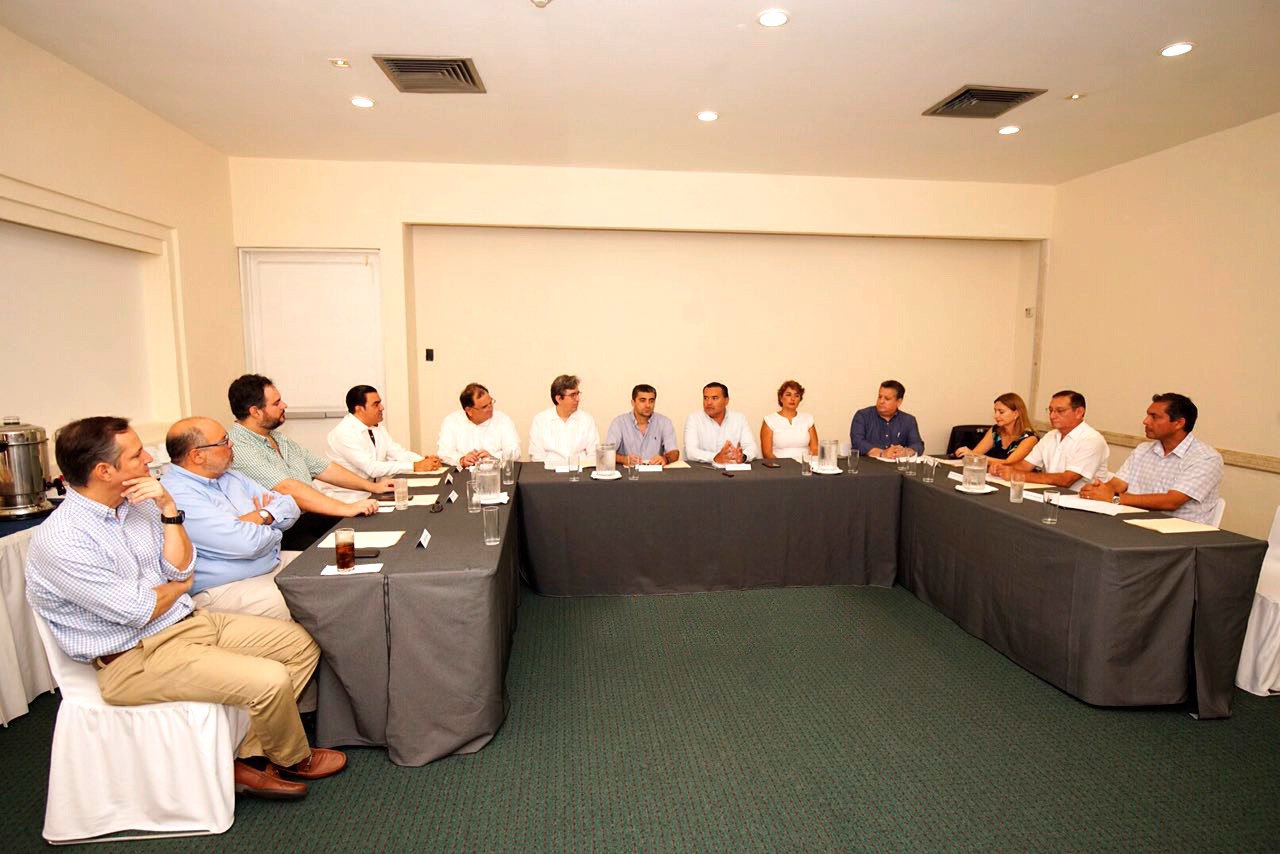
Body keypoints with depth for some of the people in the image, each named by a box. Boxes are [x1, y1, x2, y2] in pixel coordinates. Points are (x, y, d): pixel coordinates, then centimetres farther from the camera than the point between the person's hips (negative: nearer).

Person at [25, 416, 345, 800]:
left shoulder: (137, 504, 3)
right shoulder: (60, 540, -20)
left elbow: (181, 568, 2)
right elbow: (136, 612, -19)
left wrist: (169, 509, -9)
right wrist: (180, 585, 1)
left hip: (192, 620, 9)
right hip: (137, 657, -9)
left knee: (301, 644, 3)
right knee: (271, 680, -23)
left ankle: (249, 757, 4)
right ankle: (293, 760, 10)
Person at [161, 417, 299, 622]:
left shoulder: (230, 477, 13)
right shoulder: (177, 494, -16)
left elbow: (290, 507, 9)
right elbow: (245, 542, -25)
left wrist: (261, 516, -12)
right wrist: (274, 530, -3)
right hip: (225, 589, -9)